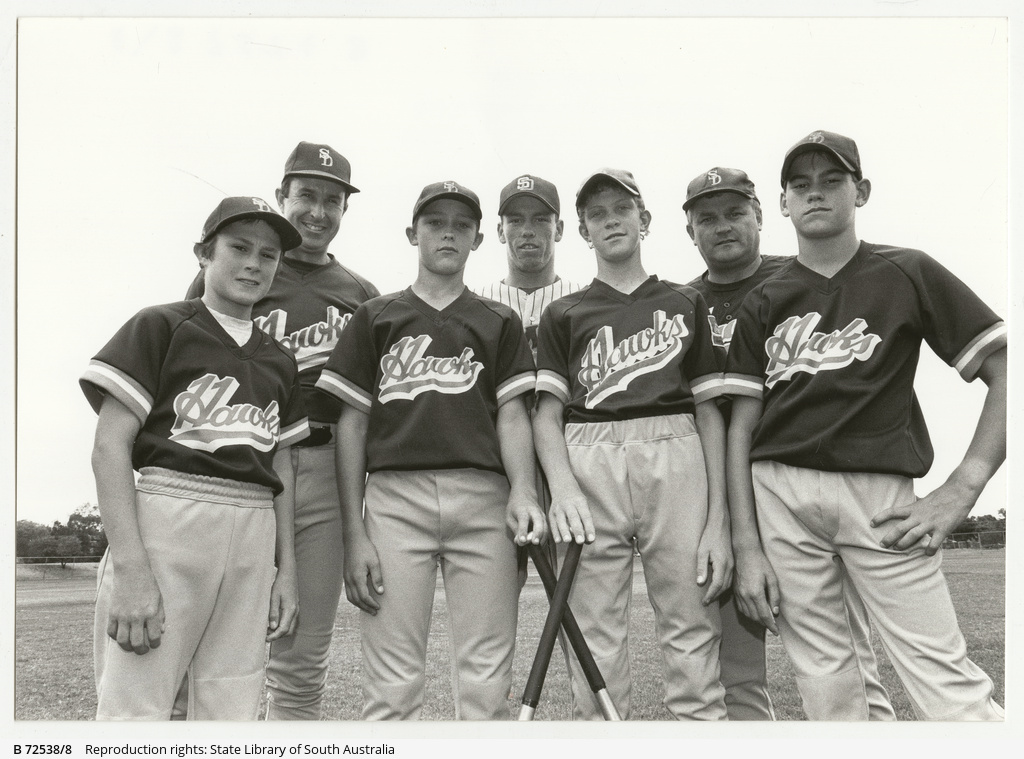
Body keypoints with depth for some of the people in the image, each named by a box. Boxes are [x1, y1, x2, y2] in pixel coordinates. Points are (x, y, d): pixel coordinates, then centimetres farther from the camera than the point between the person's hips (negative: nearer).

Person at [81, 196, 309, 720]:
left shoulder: (278, 362, 19)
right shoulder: (160, 327, 3)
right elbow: (110, 448, -4)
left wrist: (286, 573, 12)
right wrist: (130, 571, -14)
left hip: (253, 538, 5)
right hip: (167, 520, -5)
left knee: (230, 712, 3)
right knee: (134, 710, -8)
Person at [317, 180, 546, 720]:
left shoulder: (500, 323, 19)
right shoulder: (375, 317, 16)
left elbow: (511, 414, 9)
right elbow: (352, 424, 10)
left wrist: (522, 492, -11)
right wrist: (354, 532, 1)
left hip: (483, 498, 1)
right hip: (395, 497, 0)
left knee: (486, 684, -1)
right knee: (392, 685, -3)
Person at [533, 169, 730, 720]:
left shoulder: (686, 303, 19)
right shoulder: (564, 314, 19)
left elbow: (710, 412, 12)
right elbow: (547, 412, 9)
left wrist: (719, 523, 2)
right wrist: (561, 486, -11)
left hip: (676, 458, 0)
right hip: (589, 465, 0)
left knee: (693, 638, -7)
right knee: (594, 646, -4)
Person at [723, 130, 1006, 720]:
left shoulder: (907, 274, 8)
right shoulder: (763, 303, 14)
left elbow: (1005, 370, 3)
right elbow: (742, 425, 9)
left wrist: (961, 491, -7)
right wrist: (746, 545, 1)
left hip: (880, 491, -2)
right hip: (779, 490, 3)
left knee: (950, 687, -8)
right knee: (825, 682, 4)